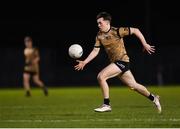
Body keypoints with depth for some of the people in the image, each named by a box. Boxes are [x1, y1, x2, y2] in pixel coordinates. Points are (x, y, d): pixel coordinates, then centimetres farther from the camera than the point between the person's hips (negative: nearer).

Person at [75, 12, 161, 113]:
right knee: (133, 85, 13)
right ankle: (153, 98, 31)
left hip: (122, 61, -7)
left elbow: (136, 30, -8)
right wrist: (84, 62, -4)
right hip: (115, 62, 7)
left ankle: (106, 105, -13)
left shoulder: (117, 31, -13)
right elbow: (95, 51, 6)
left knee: (101, 76, -20)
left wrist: (145, 44, -6)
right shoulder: (99, 36, 6)